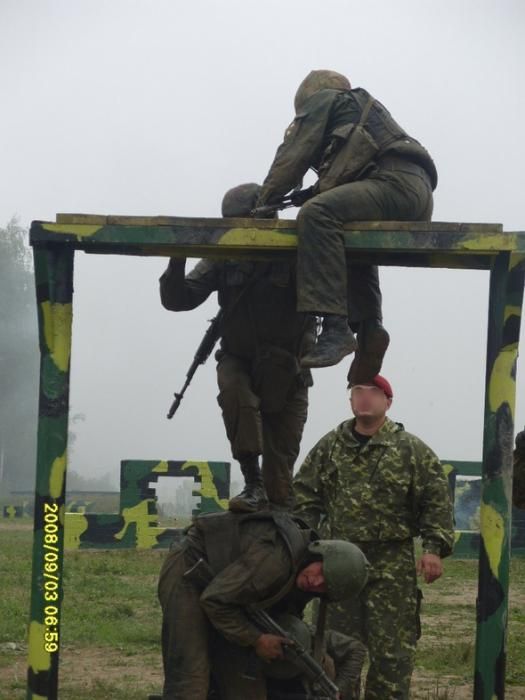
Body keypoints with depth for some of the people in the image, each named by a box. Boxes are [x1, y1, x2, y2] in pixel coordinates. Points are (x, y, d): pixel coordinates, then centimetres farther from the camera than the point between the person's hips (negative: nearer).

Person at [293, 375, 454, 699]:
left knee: (392, 649, -3)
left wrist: (433, 548, -12)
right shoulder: (329, 447, 9)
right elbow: (305, 495, 13)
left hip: (393, 566, -3)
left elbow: (436, 501, -3)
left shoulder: (412, 450, 0)